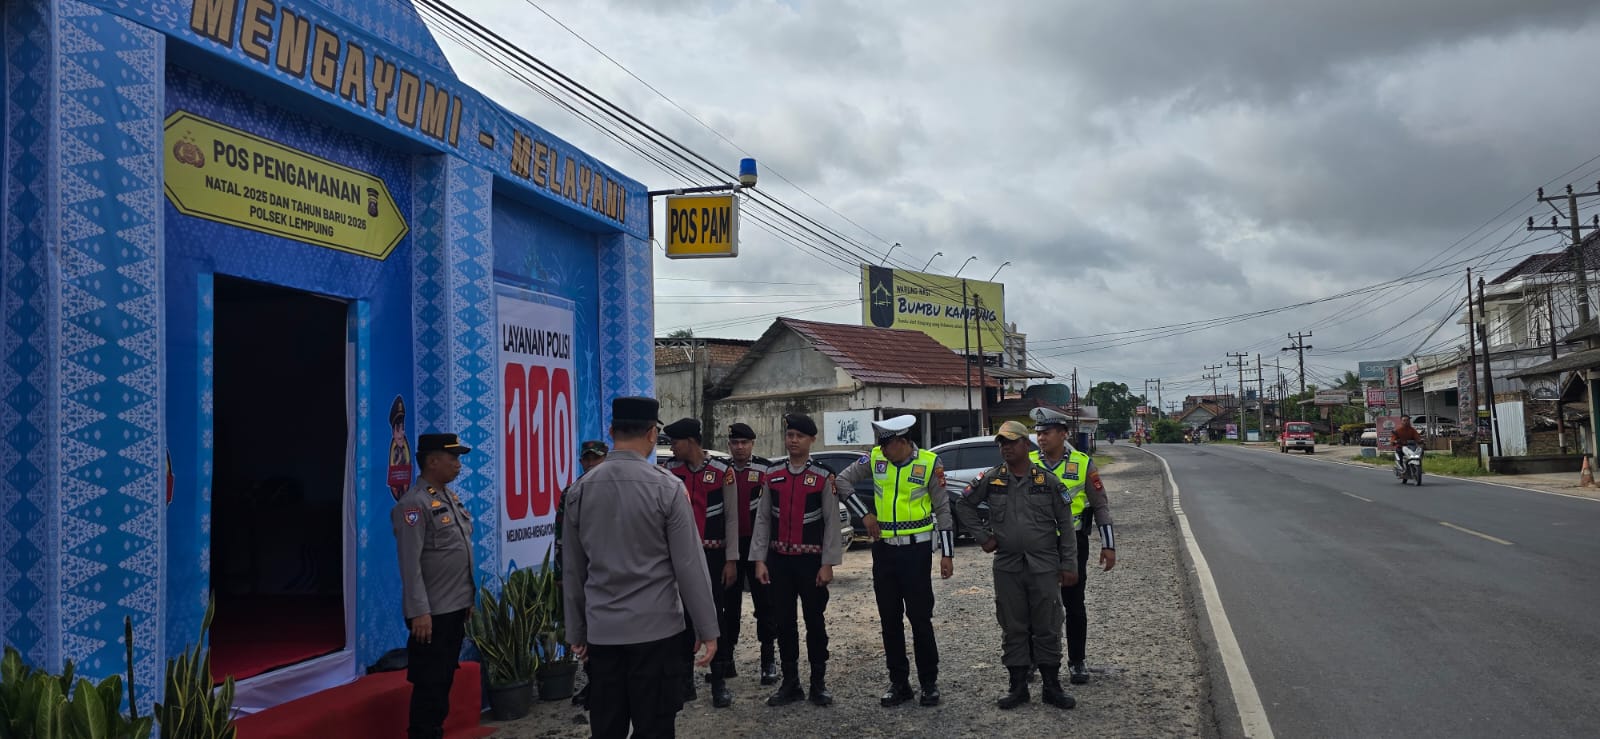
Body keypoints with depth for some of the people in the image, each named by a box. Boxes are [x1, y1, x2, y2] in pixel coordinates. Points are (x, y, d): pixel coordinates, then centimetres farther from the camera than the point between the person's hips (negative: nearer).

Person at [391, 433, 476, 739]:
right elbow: (410, 564, -20)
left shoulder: (451, 496, 12)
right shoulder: (414, 503, -16)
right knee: (429, 684, 1)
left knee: (445, 680, 16)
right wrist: (419, 612, -23)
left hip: (456, 608, 8)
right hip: (432, 612, -8)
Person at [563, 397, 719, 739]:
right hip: (657, 628, -4)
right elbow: (690, 566, -9)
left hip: (601, 631, 4)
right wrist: (707, 628, -1)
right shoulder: (667, 487, -10)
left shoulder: (580, 489, 2)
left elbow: (572, 570, 8)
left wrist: (576, 631, 18)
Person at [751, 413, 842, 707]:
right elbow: (763, 519, 5)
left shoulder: (823, 478, -5)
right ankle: (790, 683, 19)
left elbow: (832, 523, -5)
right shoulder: (772, 476, 4)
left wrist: (828, 564, -9)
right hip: (778, 559, 3)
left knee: (815, 621, 6)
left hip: (811, 560, -3)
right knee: (784, 622, 9)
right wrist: (759, 559, 0)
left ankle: (819, 683, 17)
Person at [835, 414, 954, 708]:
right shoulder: (875, 458, -1)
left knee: (920, 618, 0)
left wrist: (947, 554, -4)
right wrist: (865, 514, 1)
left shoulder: (930, 463, -8)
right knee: (890, 620, 9)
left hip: (916, 550, -4)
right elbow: (842, 480, 8)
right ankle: (899, 683, 19)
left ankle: (929, 683, 14)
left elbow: (943, 509, -3)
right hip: (884, 549, 4)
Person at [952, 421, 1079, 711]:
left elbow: (1066, 525, 2)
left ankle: (1052, 686, 15)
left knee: (1047, 628, 4)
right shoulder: (991, 480, 3)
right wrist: (983, 536, 6)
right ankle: (1018, 685, 17)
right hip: (1007, 567, 1)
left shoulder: (1048, 481, 0)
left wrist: (1069, 565, -2)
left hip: (1044, 566, -1)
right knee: (1013, 629, 7)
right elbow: (964, 505, 15)